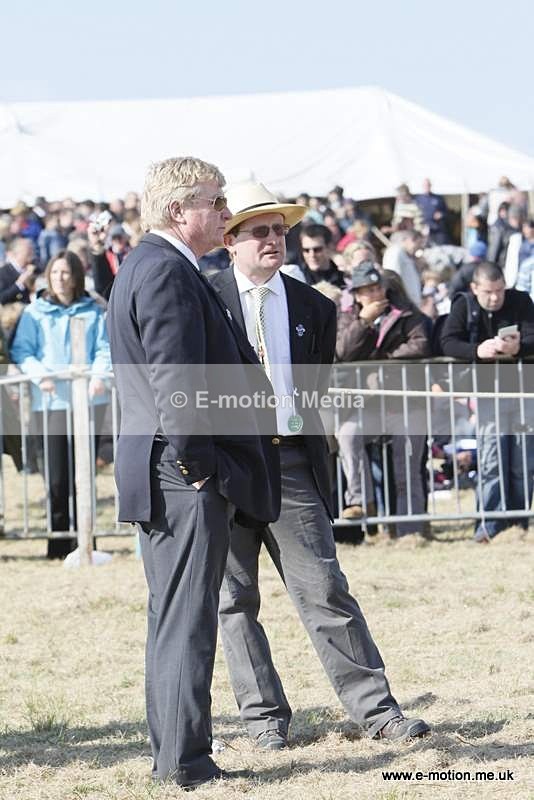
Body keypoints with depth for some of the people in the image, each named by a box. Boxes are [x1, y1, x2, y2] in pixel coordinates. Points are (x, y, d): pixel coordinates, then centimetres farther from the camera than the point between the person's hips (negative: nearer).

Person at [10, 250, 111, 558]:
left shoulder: (93, 311, 11)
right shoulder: (35, 313, 8)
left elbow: (105, 348, 5)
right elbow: (21, 351, 2)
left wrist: (99, 375, -14)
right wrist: (39, 374, -15)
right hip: (50, 402, -1)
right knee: (57, 474, -5)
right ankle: (59, 538, 4)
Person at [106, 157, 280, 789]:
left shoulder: (145, 265, 19)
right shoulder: (166, 270, -15)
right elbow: (176, 380, -21)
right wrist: (196, 464, -17)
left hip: (162, 475, 11)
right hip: (184, 475, -11)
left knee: (171, 617, 14)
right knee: (187, 618, -8)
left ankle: (170, 754, 20)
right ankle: (185, 761, -5)